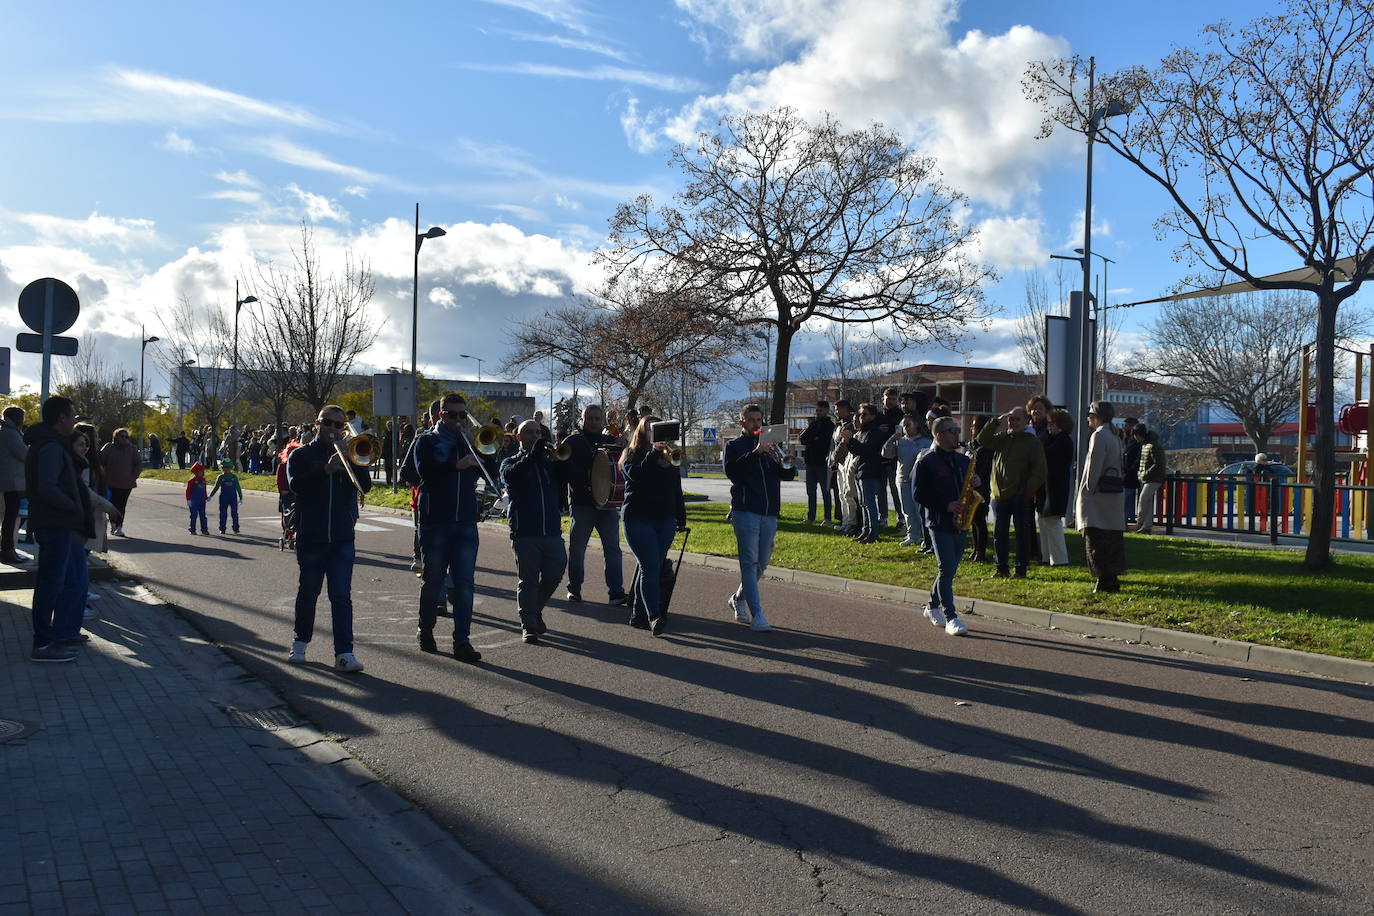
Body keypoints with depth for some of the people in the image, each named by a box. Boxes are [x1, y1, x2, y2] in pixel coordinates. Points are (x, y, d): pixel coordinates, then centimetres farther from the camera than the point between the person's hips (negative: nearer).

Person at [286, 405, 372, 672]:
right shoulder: (301, 455, 4)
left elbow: (365, 485, -4)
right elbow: (295, 485, -15)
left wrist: (351, 460, -17)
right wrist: (326, 471, -26)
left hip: (342, 538, 1)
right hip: (310, 537, -1)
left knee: (341, 596, -5)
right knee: (308, 592, 12)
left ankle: (344, 653, -8)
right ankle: (300, 643, 32)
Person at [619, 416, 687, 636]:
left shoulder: (668, 458, 16)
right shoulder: (631, 455, 4)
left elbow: (677, 490, 19)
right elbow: (635, 474, -18)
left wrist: (681, 519, 18)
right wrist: (653, 452, -21)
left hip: (665, 521, 5)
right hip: (638, 520, -5)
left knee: (653, 568, 5)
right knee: (651, 566, -15)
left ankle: (638, 614, 15)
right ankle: (654, 617, -20)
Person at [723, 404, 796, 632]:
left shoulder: (770, 445, 18)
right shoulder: (735, 446, 5)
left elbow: (790, 475, 11)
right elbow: (731, 470, -14)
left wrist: (783, 461, -11)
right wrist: (755, 453, -23)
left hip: (769, 513, 5)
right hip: (745, 510, -5)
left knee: (761, 564, 12)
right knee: (750, 562, -10)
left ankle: (738, 599, 33)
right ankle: (756, 615, -11)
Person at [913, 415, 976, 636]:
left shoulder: (963, 460, 14)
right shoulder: (927, 461, -4)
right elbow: (919, 494, -9)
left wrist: (975, 484, -1)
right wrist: (946, 506, -17)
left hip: (960, 523, 6)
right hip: (939, 523, -6)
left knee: (949, 569, 12)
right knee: (946, 569, -12)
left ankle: (932, 607, 29)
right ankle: (951, 618, -10)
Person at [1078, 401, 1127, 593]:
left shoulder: (1099, 435, -12)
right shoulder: (1115, 436, 16)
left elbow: (1094, 467, -16)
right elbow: (1118, 466, 17)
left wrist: (1087, 492, -10)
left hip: (1099, 493, -10)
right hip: (1115, 492, 10)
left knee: (1097, 540, -7)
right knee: (1113, 537, 11)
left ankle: (1105, 580, -8)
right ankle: (1113, 578, 15)